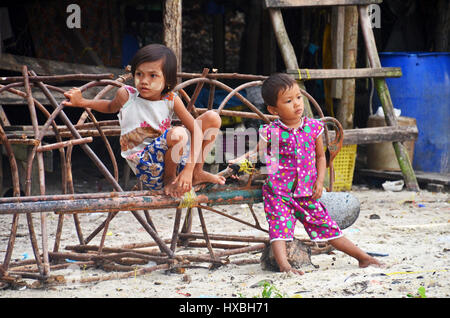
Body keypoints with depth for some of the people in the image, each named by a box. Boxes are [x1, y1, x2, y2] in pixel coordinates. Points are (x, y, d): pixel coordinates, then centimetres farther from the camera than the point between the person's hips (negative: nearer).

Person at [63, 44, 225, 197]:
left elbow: (196, 130, -10)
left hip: (173, 156, 4)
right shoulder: (126, 95, -7)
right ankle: (169, 180, -8)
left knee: (213, 118, -5)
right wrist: (81, 102, 5)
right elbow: (112, 107, 19)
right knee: (178, 134, -35)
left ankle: (197, 173, 8)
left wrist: (189, 169, -22)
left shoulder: (171, 100, -5)